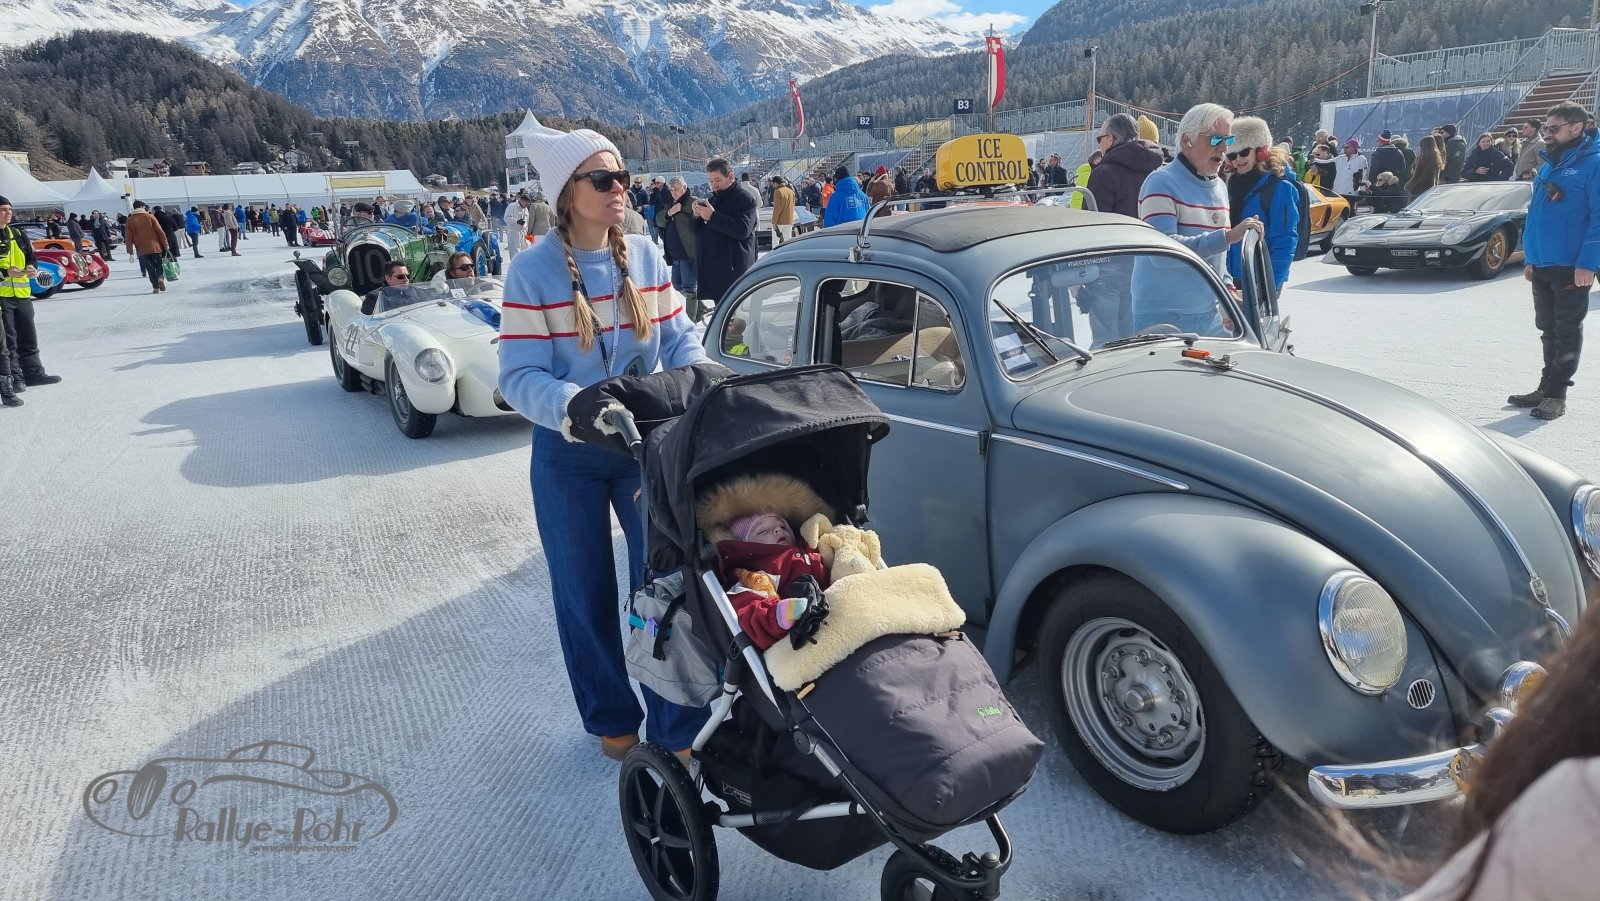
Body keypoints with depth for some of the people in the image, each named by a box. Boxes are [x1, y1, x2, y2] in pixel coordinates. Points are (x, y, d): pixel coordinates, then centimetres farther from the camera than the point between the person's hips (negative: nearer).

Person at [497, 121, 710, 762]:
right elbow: (520, 377, -16)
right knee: (586, 594, 11)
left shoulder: (646, 257, 0)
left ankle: (678, 728, 17)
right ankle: (612, 720, 32)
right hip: (568, 455, -2)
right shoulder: (532, 270, -11)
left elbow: (680, 337, 3)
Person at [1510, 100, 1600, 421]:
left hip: (1572, 268, -8)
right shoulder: (1549, 165, 14)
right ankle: (1547, 387, 23)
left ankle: (1555, 394, 5)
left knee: (1567, 331, 1)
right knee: (1548, 330, 14)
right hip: (1542, 266, 8)